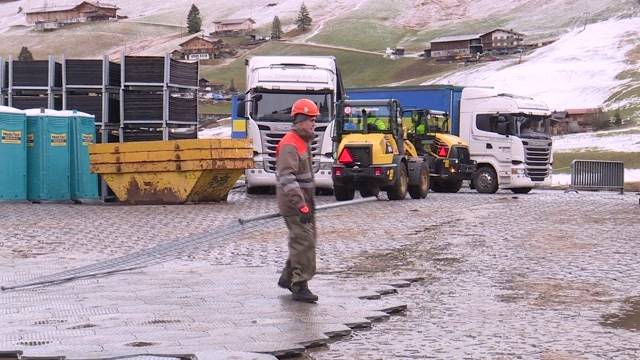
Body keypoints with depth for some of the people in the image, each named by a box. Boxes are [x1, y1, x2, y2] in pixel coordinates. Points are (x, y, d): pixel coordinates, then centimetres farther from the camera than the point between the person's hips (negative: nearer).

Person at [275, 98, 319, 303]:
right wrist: (302, 206, -31)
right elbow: (287, 178, -27)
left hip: (304, 201, 10)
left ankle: (288, 278, 30)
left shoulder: (303, 142, 16)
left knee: (306, 240, 17)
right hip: (294, 202, -10)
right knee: (303, 242, -12)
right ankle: (300, 287, -9)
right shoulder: (290, 145, -18)